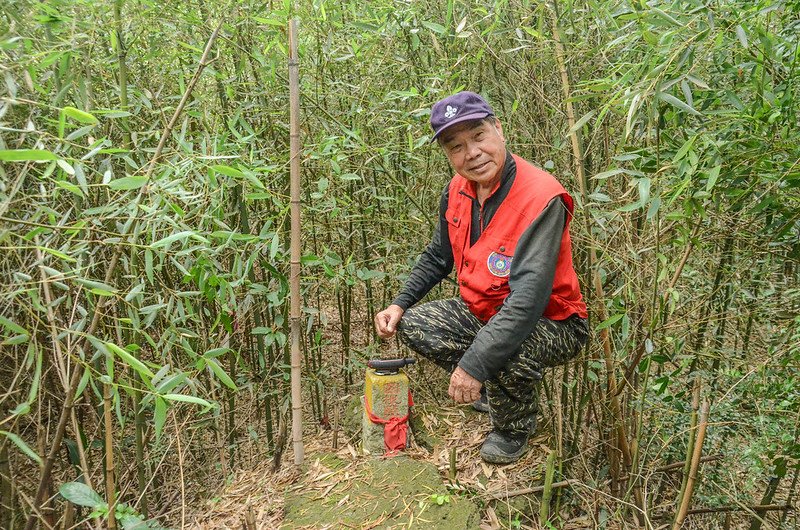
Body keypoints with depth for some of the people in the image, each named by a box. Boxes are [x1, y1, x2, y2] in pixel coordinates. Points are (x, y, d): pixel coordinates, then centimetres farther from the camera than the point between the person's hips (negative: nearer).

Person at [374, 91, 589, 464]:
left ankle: (514, 427, 0)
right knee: (412, 326, -3)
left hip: (552, 322, -7)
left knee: (504, 352, -37)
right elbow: (438, 257, 12)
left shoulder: (541, 197, -29)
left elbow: (529, 297, -36)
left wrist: (474, 363, -38)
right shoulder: (458, 190, -4)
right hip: (482, 310, 8)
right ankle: (491, 389, 17)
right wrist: (400, 304, 0)